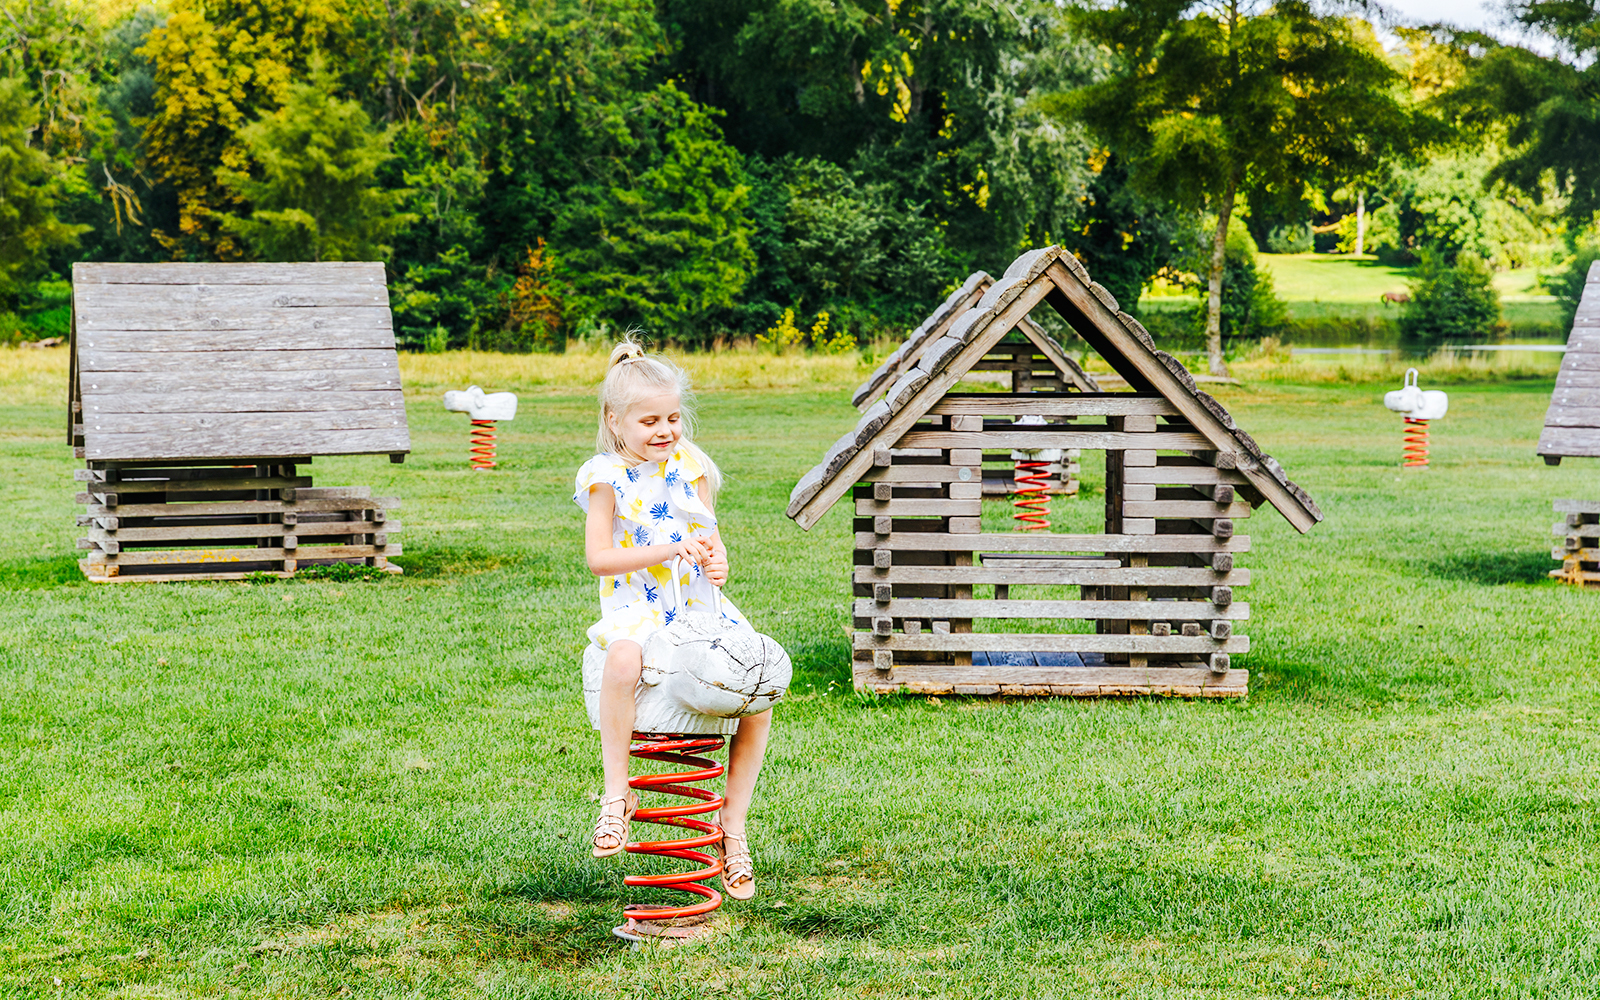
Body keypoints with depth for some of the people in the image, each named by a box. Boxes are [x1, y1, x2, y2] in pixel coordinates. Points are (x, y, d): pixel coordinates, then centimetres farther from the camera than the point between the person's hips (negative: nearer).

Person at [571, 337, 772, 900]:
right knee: (624, 657, -40)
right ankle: (616, 791, -25)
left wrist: (715, 559, -11)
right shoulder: (607, 477, -3)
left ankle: (733, 827, 1)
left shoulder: (690, 468, 9)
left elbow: (708, 534, 14)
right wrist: (668, 550, -19)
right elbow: (598, 557, -9)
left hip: (697, 603, 5)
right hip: (636, 605, -4)